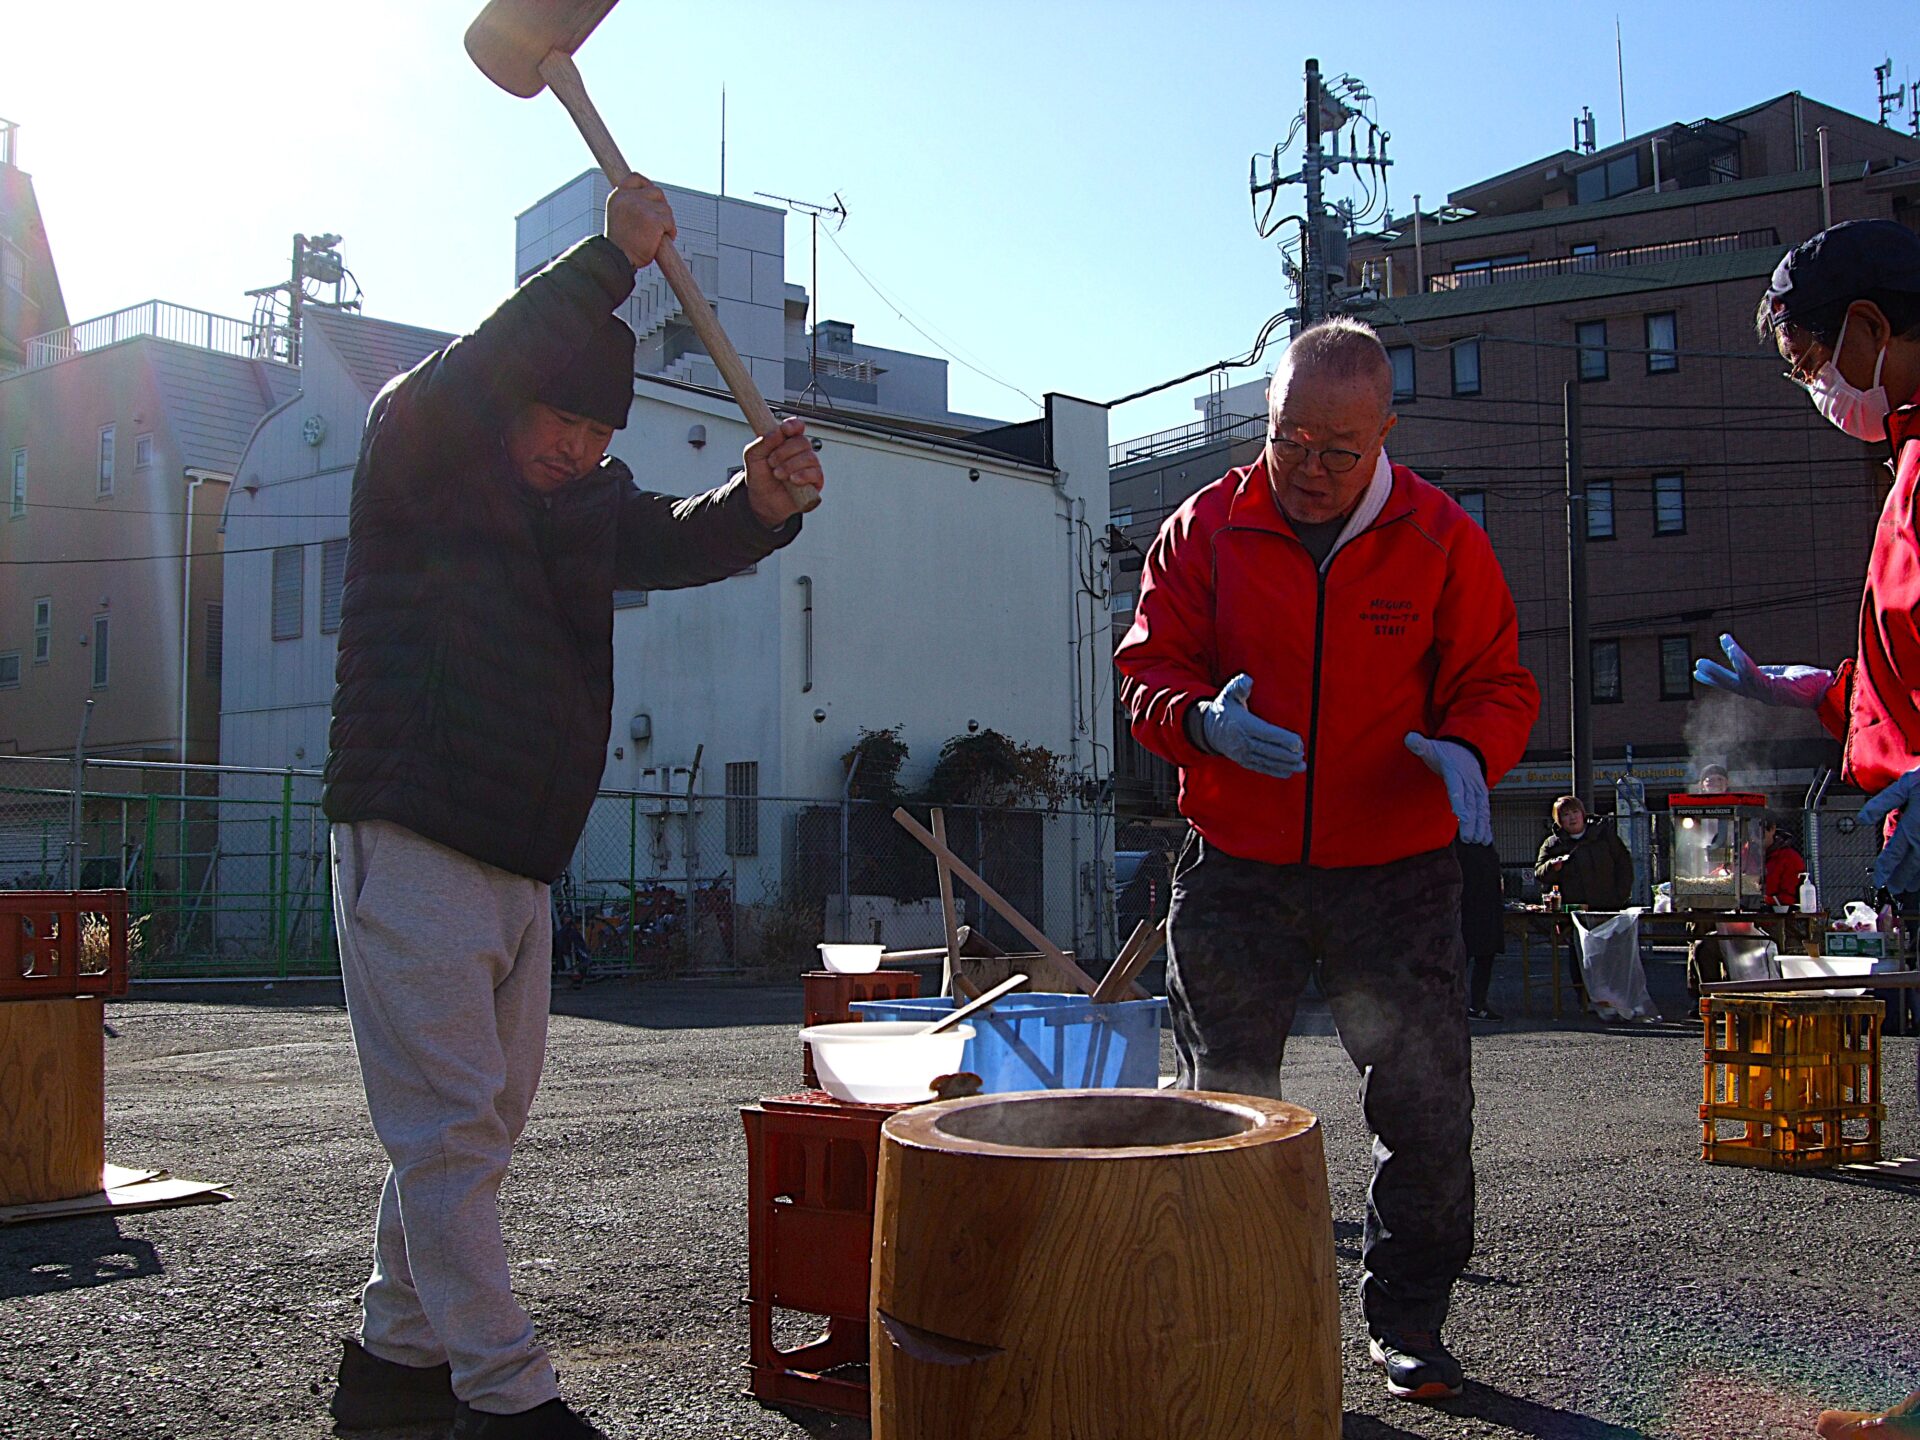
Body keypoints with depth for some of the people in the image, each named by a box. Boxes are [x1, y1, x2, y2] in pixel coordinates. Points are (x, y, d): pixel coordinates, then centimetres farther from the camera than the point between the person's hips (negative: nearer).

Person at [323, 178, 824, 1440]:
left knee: (480, 1122, 14)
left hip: (522, 857, 8)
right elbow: (462, 380, -22)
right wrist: (610, 263, -23)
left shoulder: (588, 506, 16)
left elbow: (676, 545, 5)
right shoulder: (417, 464, -3)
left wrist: (762, 504, -17)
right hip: (411, 846, -8)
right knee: (449, 1125, -7)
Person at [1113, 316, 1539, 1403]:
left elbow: (1498, 684, 2)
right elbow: (1149, 667, 2)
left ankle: (1409, 1318, 22)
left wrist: (1468, 751, -20)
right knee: (1222, 1104, 9)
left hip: (1399, 871, 0)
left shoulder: (1443, 539, -1)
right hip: (1236, 866, 1)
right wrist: (1202, 719, -20)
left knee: (1426, 1106, 3)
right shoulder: (1207, 529, 1)